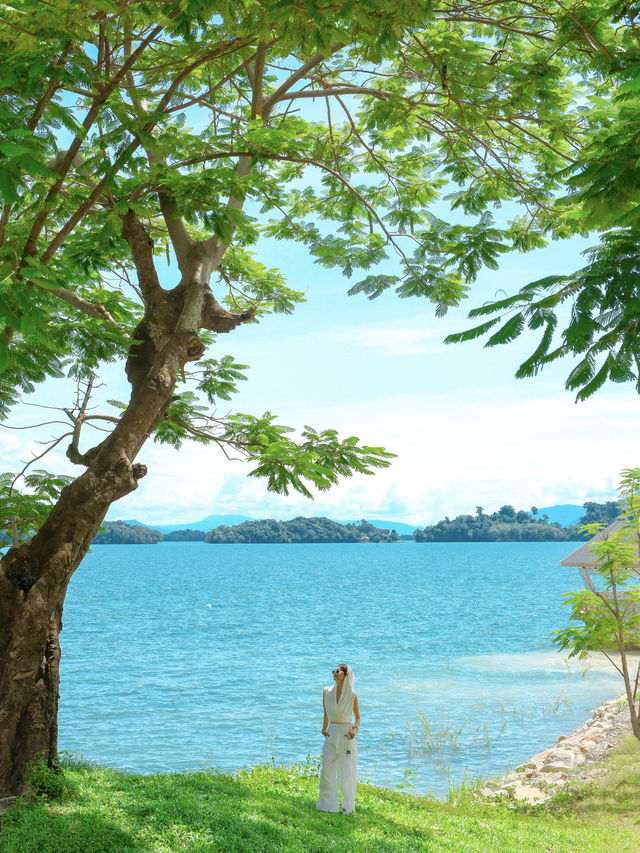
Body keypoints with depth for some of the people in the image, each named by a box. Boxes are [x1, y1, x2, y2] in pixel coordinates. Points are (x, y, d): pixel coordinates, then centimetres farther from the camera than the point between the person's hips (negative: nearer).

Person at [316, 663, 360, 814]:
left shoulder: (352, 695, -6)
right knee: (327, 769, 5)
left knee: (346, 770, 2)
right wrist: (324, 728, 0)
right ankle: (327, 804, 19)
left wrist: (355, 729, -13)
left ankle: (347, 806, 16)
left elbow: (357, 717, 4)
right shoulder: (327, 692, 2)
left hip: (346, 735, -3)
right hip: (331, 734, 3)